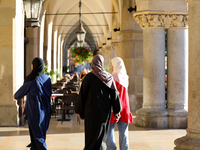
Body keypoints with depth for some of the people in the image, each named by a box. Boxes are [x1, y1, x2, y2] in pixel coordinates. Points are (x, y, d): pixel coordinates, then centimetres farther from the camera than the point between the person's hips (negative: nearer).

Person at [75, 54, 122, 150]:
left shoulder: (89, 77, -8)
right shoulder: (109, 77, 0)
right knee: (101, 135, 13)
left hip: (92, 111, -3)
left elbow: (82, 94, -7)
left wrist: (79, 111, 0)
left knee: (92, 135, 2)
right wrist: (117, 111, 2)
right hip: (105, 111, 3)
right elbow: (114, 94, -2)